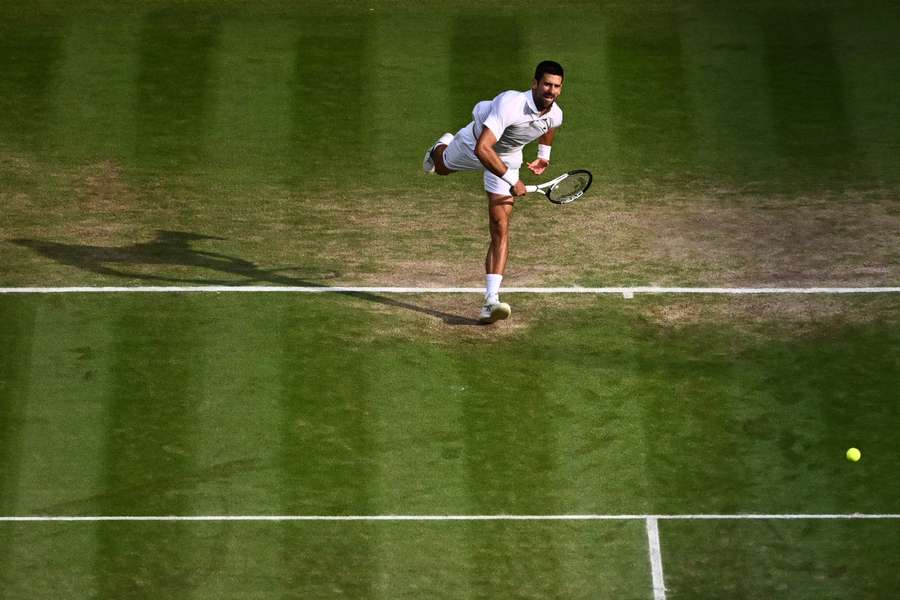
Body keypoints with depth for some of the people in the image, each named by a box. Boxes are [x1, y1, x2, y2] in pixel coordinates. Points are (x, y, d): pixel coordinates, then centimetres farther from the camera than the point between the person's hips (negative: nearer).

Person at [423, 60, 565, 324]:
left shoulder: (555, 116, -23)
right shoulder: (510, 104, -43)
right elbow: (482, 149, -51)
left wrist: (544, 154, 14)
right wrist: (511, 179, -53)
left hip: (507, 157, 2)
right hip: (475, 143, -2)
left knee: (500, 229, -13)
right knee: (442, 168, 32)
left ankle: (491, 300, -19)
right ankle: (442, 147, 73)